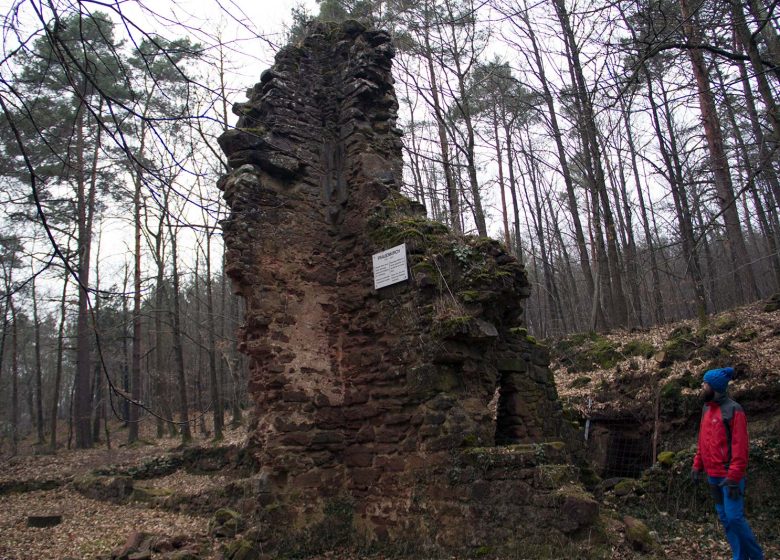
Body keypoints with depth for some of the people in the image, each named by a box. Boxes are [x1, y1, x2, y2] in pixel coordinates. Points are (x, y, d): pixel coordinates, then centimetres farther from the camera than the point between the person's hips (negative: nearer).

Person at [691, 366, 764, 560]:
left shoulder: (733, 410, -13)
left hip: (729, 476, -8)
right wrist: (697, 466, 12)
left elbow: (740, 446, -17)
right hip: (713, 476, 8)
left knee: (734, 517, -6)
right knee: (725, 518, 11)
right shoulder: (706, 409, 10)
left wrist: (734, 476, -20)